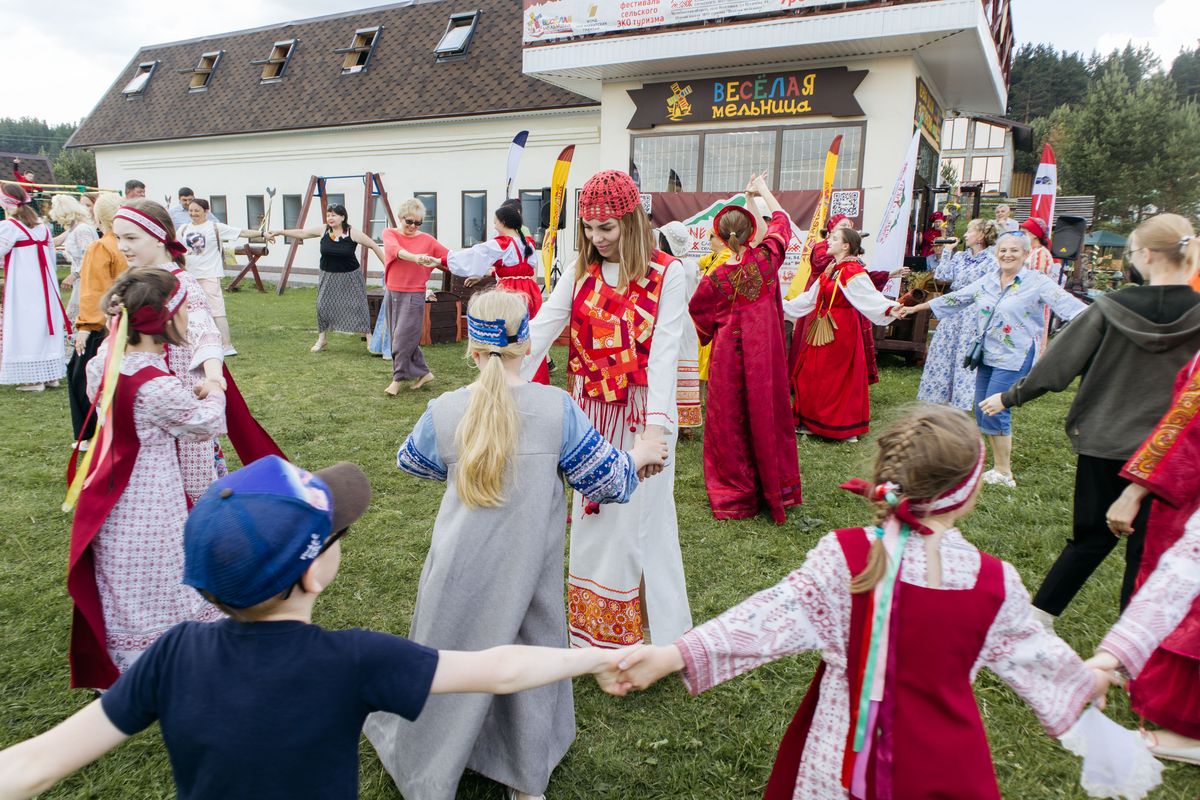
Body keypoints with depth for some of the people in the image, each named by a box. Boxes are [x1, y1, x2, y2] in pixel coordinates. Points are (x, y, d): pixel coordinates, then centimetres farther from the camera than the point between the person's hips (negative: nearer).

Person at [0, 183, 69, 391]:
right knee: (45, 322, 11)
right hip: (44, 283, 7)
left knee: (26, 326, -2)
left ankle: (33, 378, 0)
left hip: (22, 286, -7)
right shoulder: (42, 225, 10)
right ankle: (52, 374, 16)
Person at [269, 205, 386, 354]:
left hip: (350, 276, -3)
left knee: (358, 306, -3)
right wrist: (278, 232, 4)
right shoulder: (323, 231, -3)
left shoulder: (353, 233, -13)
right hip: (328, 276, 3)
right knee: (323, 306, 2)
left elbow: (373, 246, -9)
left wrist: (387, 265, -10)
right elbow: (301, 232, 5)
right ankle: (321, 340, 17)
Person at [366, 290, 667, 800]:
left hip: (460, 571, 1)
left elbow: (410, 462, 13)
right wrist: (640, 454, 13)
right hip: (529, 571, 0)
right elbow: (610, 483, -6)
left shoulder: (443, 412, -9)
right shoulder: (556, 408, -13)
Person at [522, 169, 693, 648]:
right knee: (592, 516, 12)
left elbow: (664, 352, -17)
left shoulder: (666, 275, -8)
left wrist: (655, 426, -29)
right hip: (590, 412, 5)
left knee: (638, 517, 1)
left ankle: (657, 635, 20)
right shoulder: (581, 273, 4)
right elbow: (540, 331, -5)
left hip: (641, 411, -4)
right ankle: (596, 630, 30)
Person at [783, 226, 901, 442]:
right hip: (823, 329, 9)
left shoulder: (853, 271, -14)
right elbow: (810, 297, 19)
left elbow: (869, 296, -25)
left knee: (837, 377, -2)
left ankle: (845, 428, 11)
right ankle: (814, 423, 22)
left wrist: (889, 309, -42)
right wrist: (784, 306, 22)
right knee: (813, 375, 11)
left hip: (841, 329, -9)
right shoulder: (830, 270, 13)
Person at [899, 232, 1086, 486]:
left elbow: (1073, 307, -17)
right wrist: (915, 308, 16)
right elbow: (955, 298, 14)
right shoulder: (987, 281, 9)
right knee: (982, 411, 8)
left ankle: (1004, 473, 7)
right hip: (987, 355, 7)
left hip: (1013, 358, -6)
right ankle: (1000, 466, 22)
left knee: (995, 411, -9)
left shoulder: (1038, 283, -8)